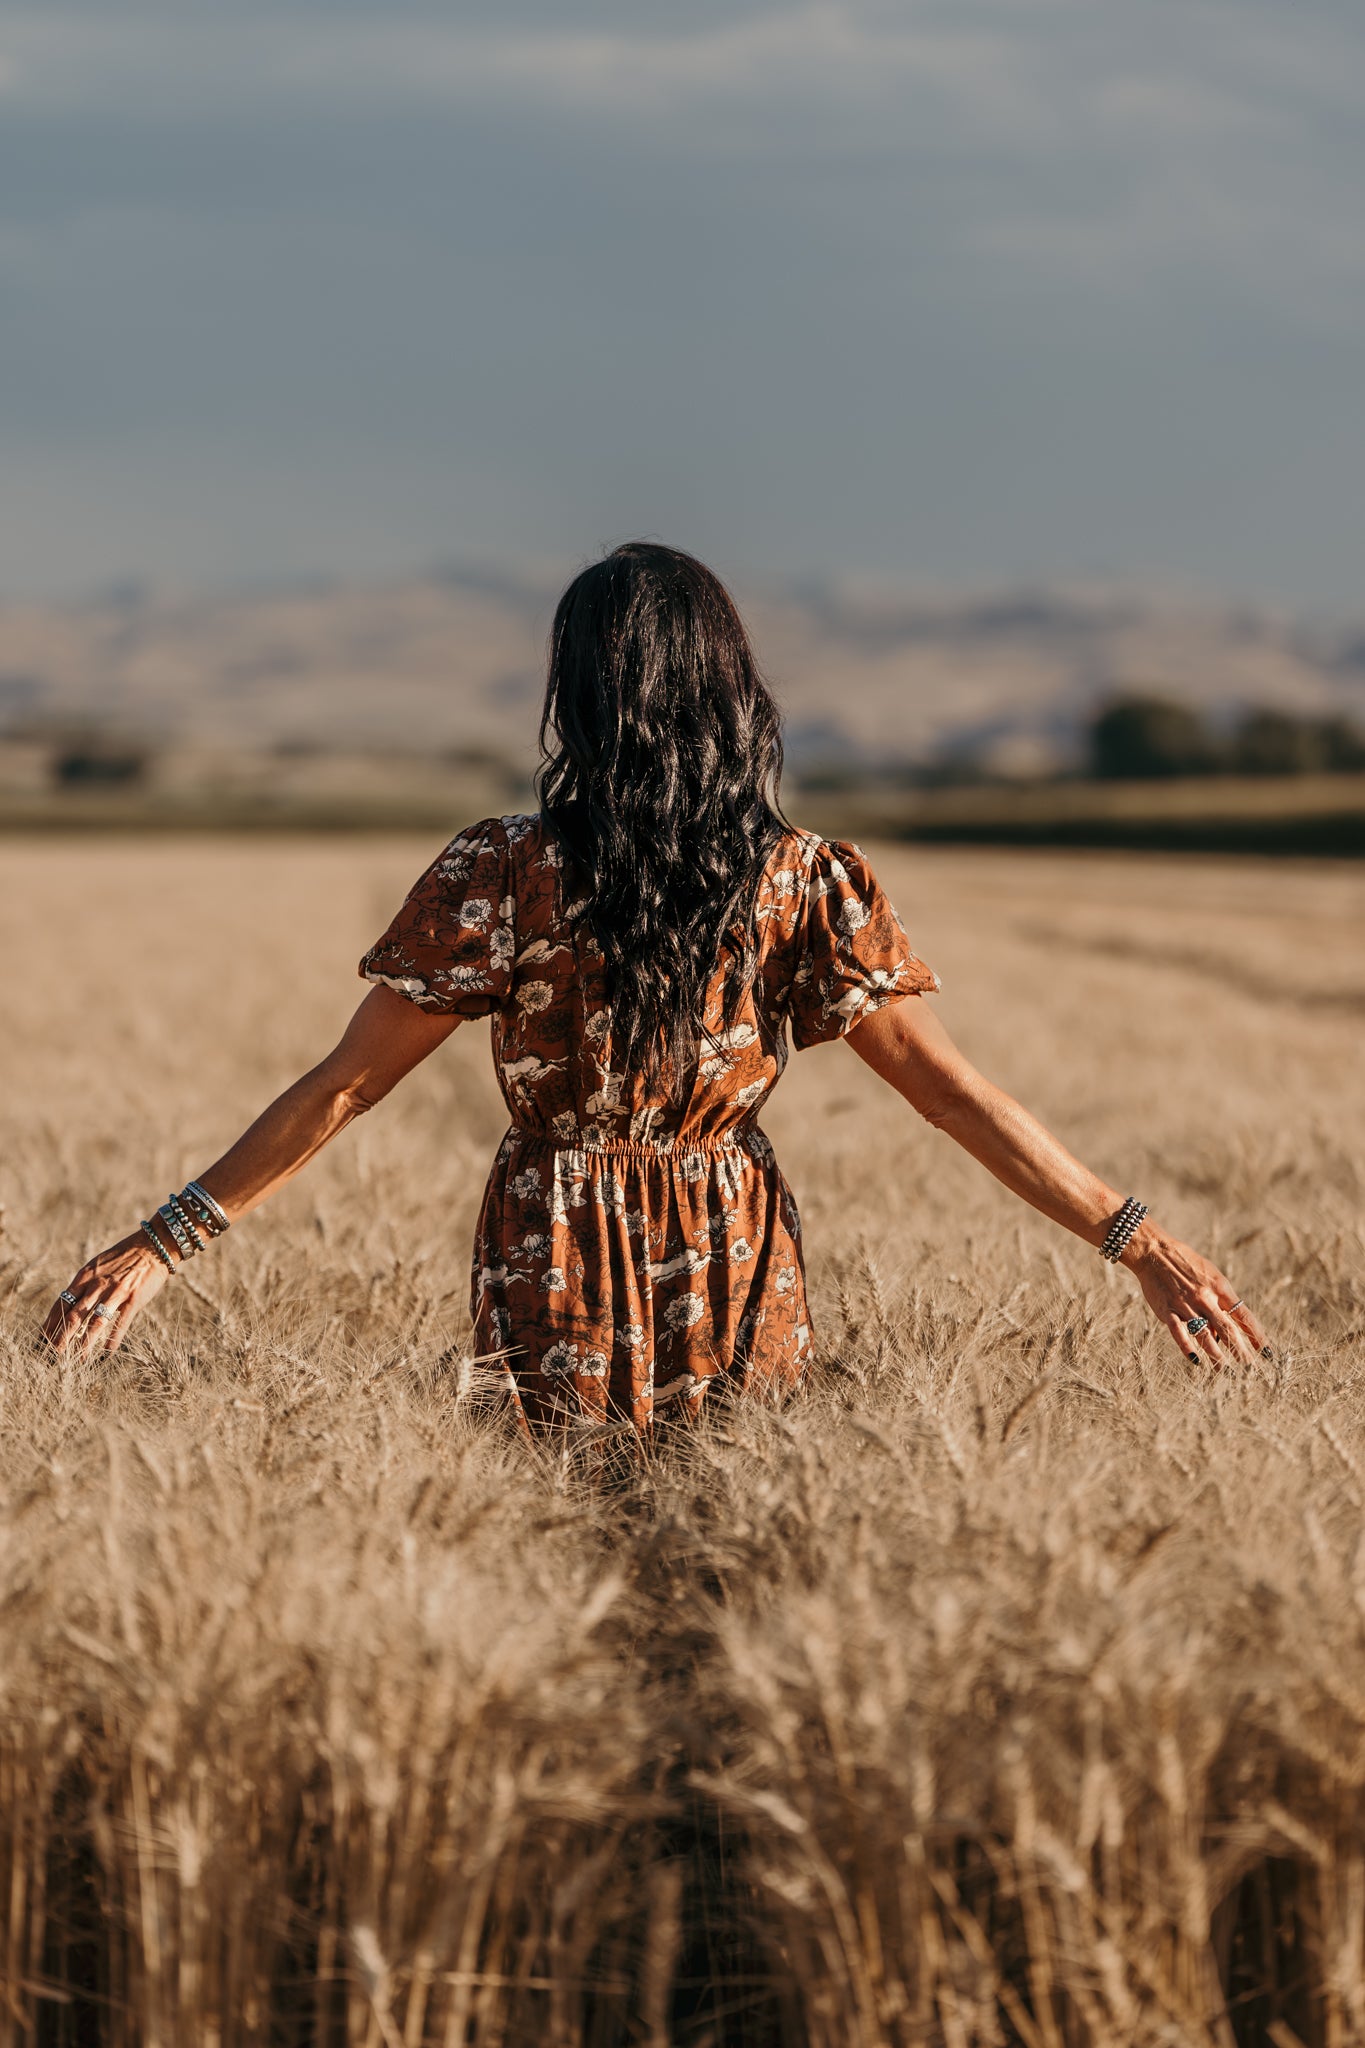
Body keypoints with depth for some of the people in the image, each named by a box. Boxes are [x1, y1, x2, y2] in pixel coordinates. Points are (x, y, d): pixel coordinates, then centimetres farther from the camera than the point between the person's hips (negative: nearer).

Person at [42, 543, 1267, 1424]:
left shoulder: (502, 883, -13)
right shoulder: (805, 886, -7)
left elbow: (343, 1089, -9)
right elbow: (949, 1088, -7)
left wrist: (169, 1240, -2)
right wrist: (1138, 1236, -1)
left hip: (559, 1282, -1)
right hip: (741, 1275, 2)